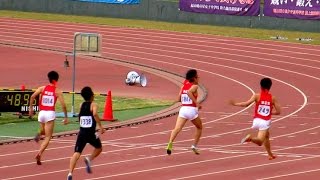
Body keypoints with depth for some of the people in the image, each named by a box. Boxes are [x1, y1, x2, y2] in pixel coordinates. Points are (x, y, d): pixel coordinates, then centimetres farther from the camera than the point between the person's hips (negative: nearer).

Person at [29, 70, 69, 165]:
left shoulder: (42, 88, 6)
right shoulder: (57, 91, -1)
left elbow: (32, 96, -5)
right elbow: (63, 105, -6)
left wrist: (31, 108, 4)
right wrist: (66, 117, 1)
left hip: (41, 112, 3)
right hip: (50, 113, -3)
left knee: (44, 131, 30)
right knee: (47, 137, -1)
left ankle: (39, 133, -7)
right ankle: (39, 154, -22)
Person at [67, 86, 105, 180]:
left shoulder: (82, 105, 11)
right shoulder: (93, 105, -4)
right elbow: (95, 114, -25)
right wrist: (100, 126, -23)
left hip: (81, 133, 4)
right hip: (91, 133, -4)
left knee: (77, 153, -5)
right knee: (98, 148, 24)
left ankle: (70, 172, -24)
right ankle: (89, 159, -3)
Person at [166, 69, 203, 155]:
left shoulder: (183, 85, 14)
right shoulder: (194, 86, -3)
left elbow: (179, 99, 17)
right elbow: (189, 92, -24)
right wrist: (196, 103, -20)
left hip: (183, 109, 4)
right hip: (192, 109, -4)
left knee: (177, 128, -15)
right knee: (199, 127, 23)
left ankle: (170, 143, -39)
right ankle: (194, 146, 17)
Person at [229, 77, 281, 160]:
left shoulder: (257, 96, -3)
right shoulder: (273, 98, 0)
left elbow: (247, 103, -16)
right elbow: (278, 111, 0)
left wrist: (235, 104, -5)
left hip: (257, 120, 3)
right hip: (266, 122, -3)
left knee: (266, 135, 29)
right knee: (259, 142, -6)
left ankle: (270, 154, 36)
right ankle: (250, 138, -37)